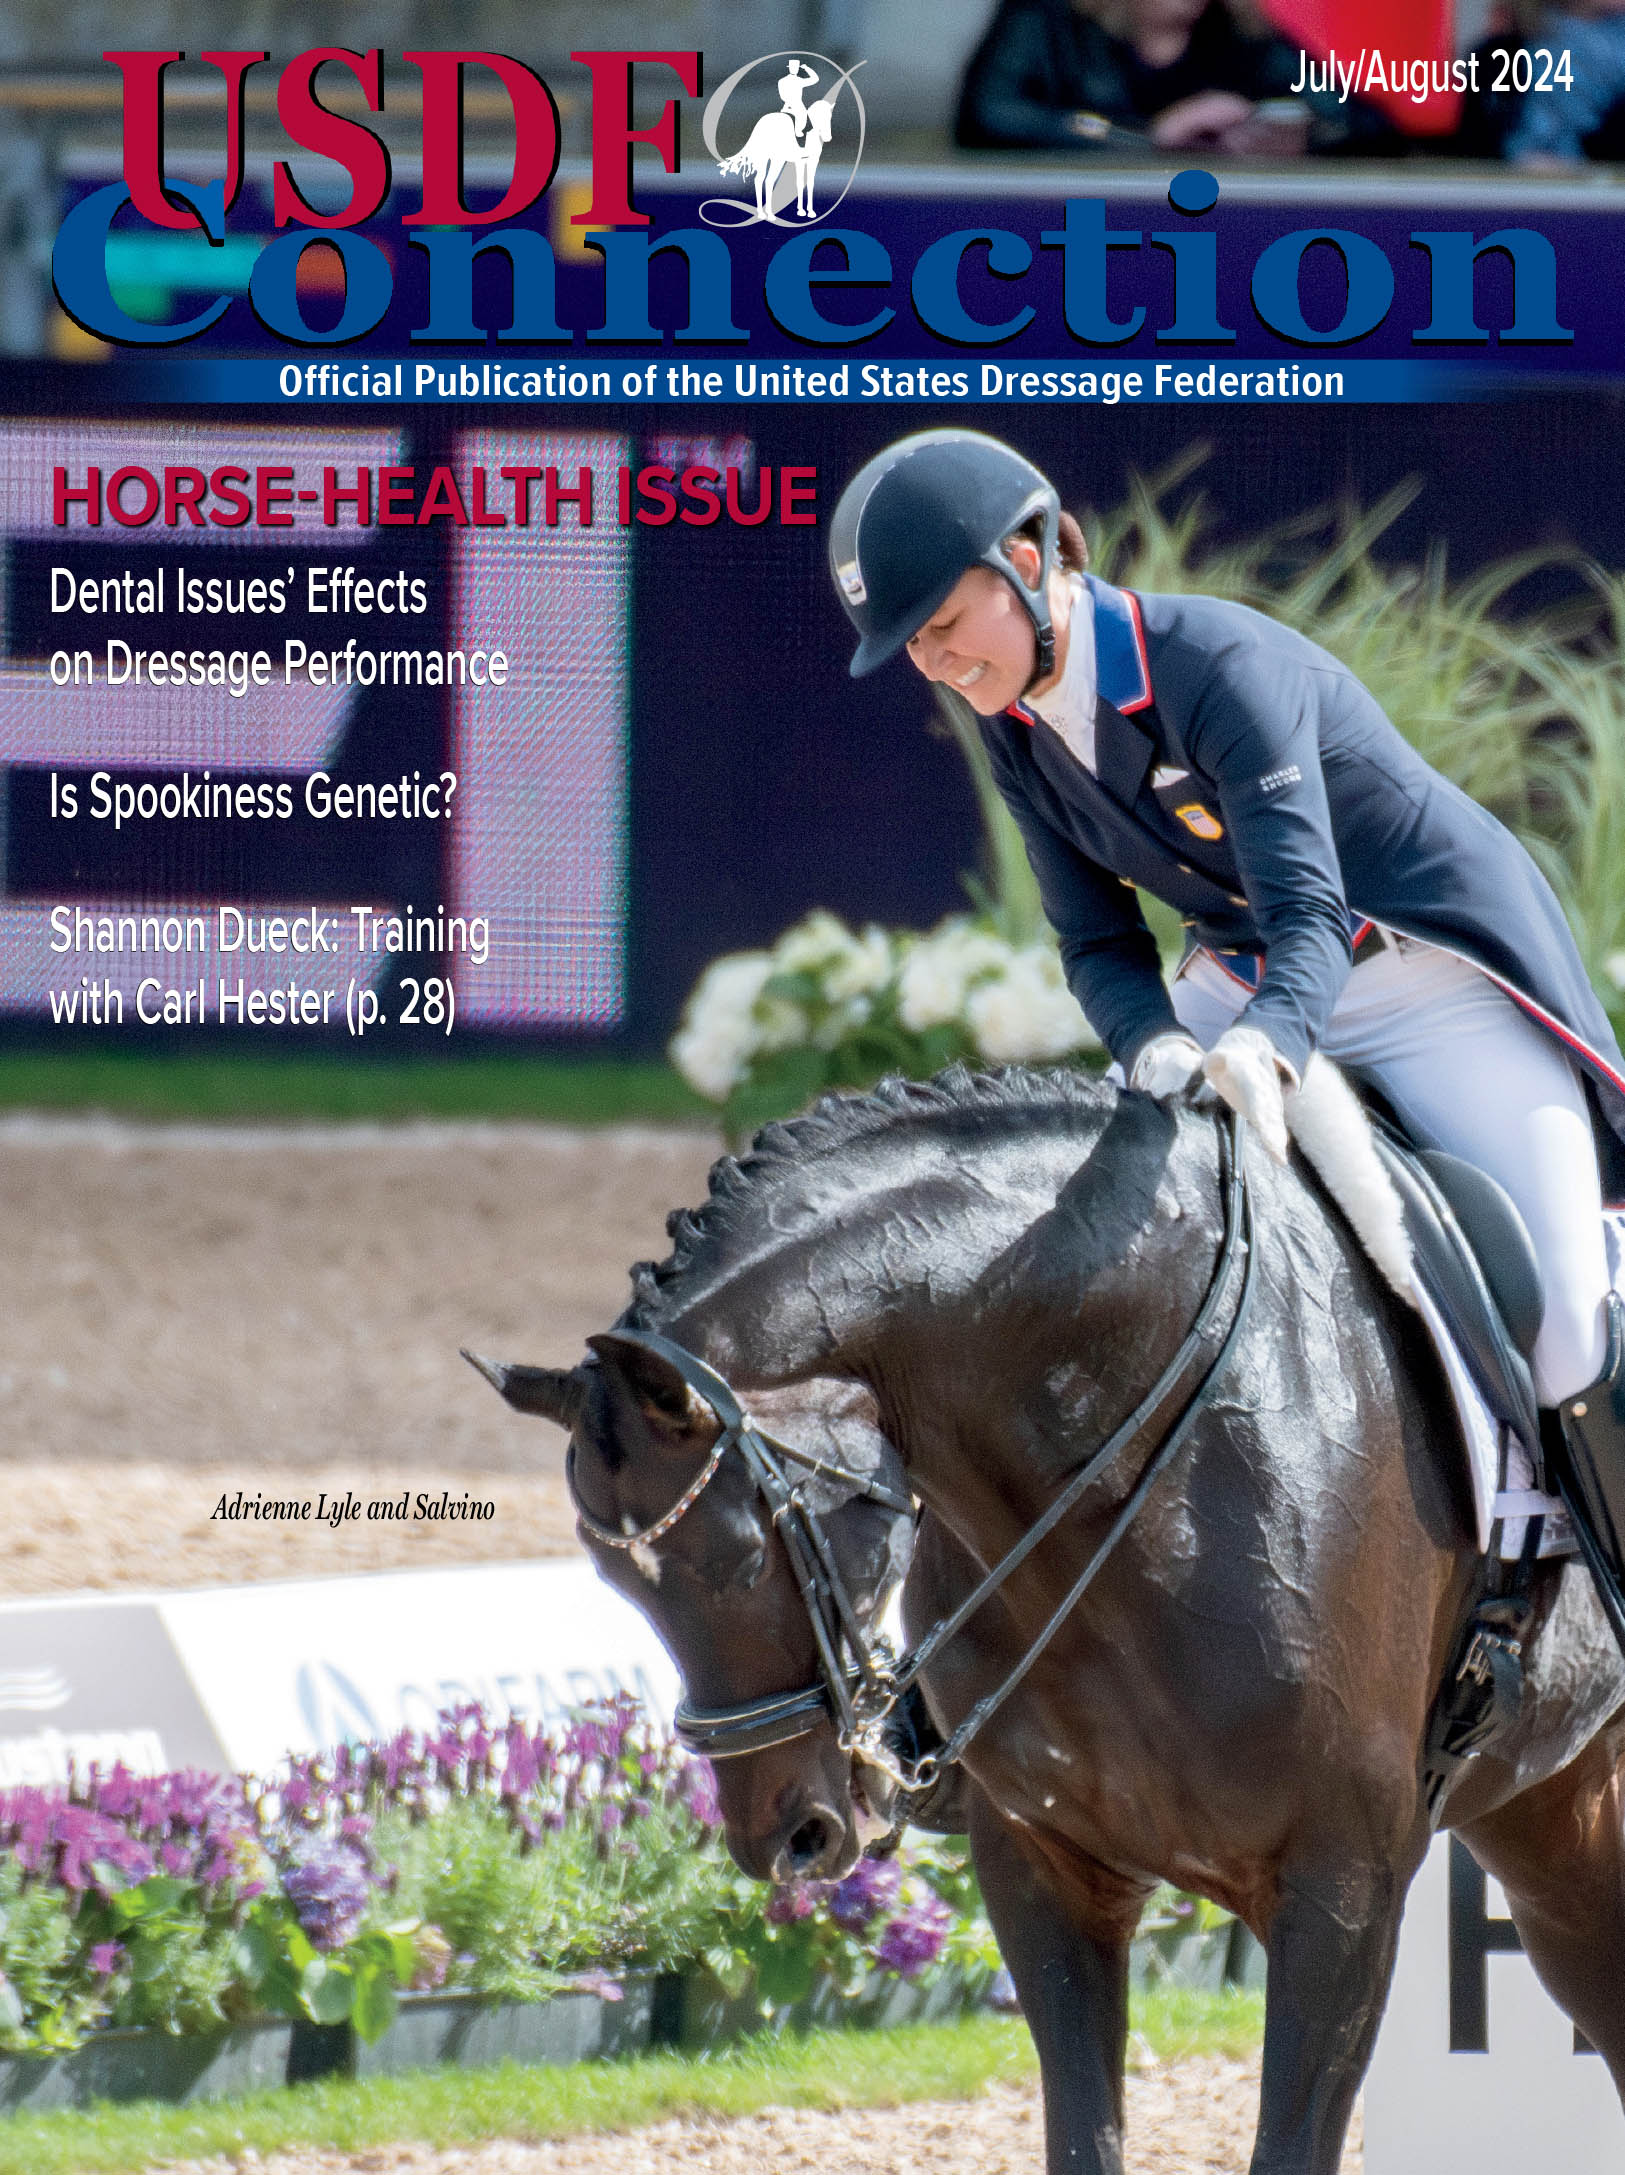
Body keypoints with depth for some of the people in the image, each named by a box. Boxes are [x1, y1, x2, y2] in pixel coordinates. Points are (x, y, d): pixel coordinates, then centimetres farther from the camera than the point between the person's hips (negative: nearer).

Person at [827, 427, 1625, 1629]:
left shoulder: (1220, 666, -29)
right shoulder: (1019, 727, -5)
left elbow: (1309, 913, -37)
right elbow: (1098, 943, -2)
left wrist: (1265, 1048, -59)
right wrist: (1155, 1048, -26)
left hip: (1440, 980, -7)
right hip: (1246, 978, 7)